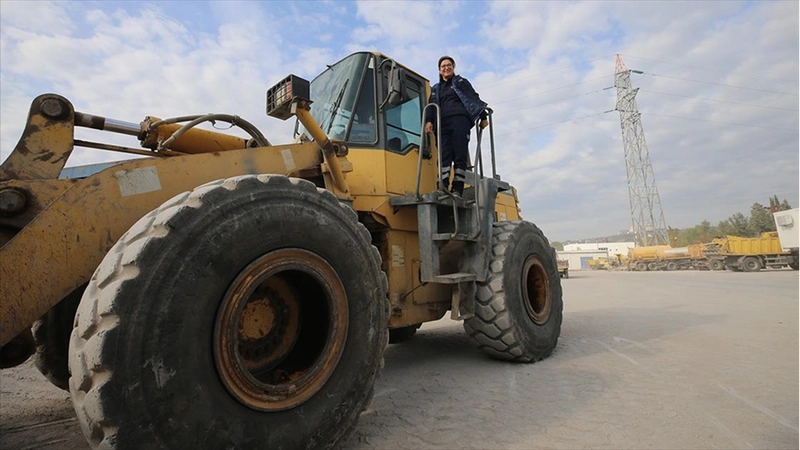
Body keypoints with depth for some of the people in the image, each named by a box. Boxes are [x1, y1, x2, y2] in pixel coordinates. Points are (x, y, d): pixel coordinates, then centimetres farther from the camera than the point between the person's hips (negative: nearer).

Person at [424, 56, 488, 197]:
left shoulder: (461, 82, 21)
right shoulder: (436, 89, 29)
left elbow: (475, 98, 13)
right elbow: (431, 106, 15)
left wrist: (483, 117, 2)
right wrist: (429, 121, -6)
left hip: (460, 121, -3)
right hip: (443, 124, 3)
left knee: (460, 156, -11)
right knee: (444, 155, -13)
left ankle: (457, 189, -16)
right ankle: (443, 186, -27)